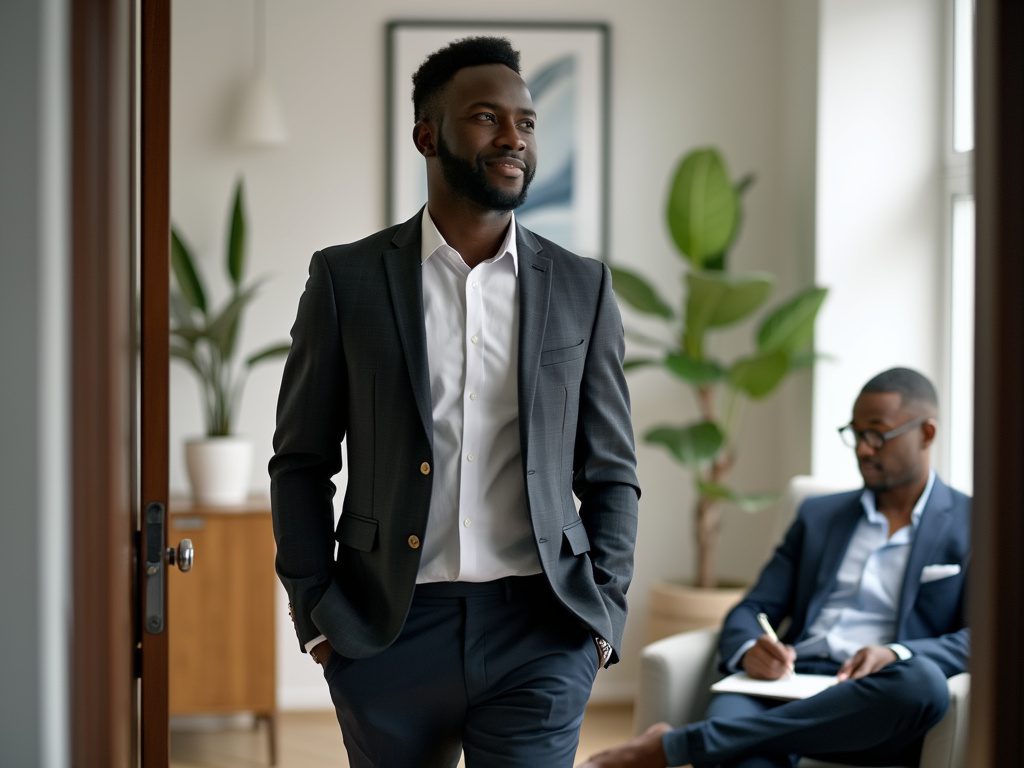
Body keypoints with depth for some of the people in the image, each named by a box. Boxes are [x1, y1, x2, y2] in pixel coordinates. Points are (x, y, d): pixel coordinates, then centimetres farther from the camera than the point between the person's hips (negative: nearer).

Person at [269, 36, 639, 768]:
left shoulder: (581, 289, 7)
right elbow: (301, 461, 7)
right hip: (385, 629, 0)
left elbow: (611, 474, 10)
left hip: (539, 633, 0)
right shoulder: (347, 279, 4)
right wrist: (315, 609, -2)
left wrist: (604, 613, -1)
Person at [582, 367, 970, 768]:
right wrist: (749, 650, -7)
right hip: (786, 690, 2)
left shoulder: (971, 525, 12)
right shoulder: (818, 515, 25)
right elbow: (751, 610, 18)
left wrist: (897, 655, -20)